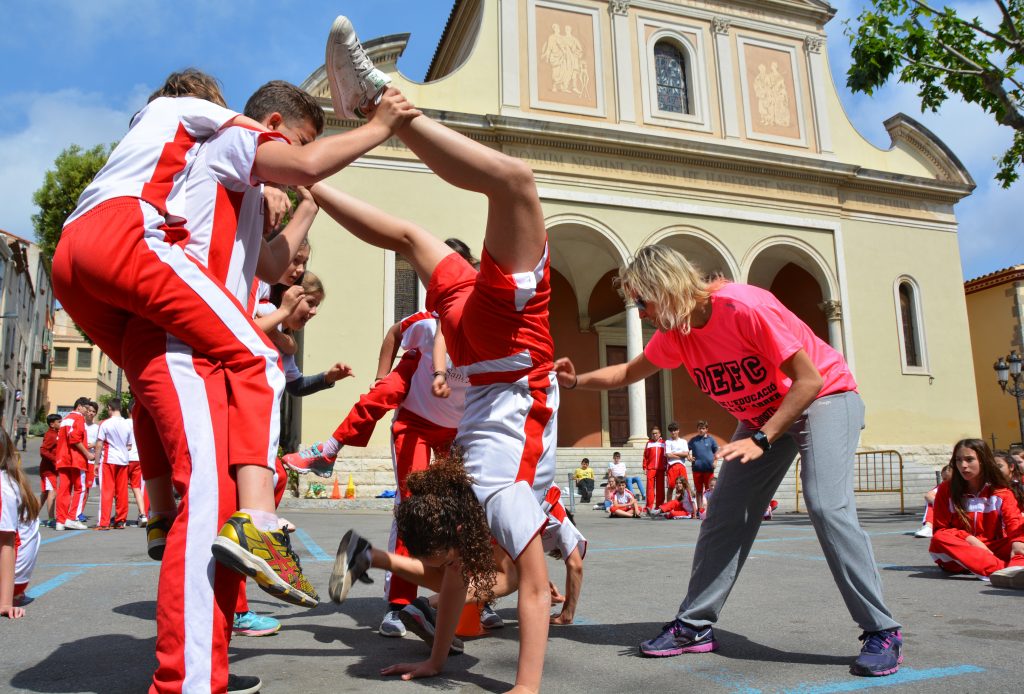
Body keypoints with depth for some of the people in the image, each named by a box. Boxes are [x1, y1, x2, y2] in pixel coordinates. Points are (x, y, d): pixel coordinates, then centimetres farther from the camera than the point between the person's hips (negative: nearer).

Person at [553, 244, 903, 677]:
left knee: (826, 506, -23)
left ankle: (881, 632, -8)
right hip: (763, 415, 7)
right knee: (725, 513, 0)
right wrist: (576, 380, -4)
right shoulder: (675, 334, -8)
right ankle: (695, 625, 8)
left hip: (825, 397, -7)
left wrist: (761, 440, -29)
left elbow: (809, 380, -26)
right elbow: (628, 373, 10)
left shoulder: (745, 307, -30)